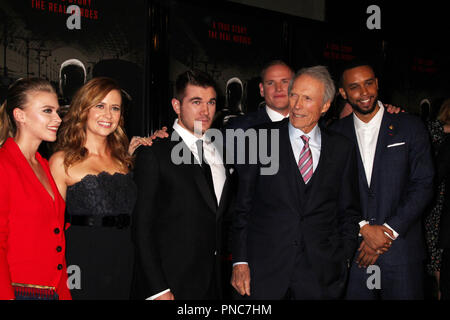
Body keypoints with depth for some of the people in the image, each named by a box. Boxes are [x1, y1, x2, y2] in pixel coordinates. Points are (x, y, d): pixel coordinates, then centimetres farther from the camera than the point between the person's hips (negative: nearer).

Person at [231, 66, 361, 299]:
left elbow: (349, 212, 12)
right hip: (264, 269, -1)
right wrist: (240, 262, -5)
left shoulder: (343, 148, 6)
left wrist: (343, 259, 3)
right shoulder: (260, 138, 0)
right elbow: (242, 205, 0)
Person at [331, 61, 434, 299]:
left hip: (401, 250, -1)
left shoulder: (410, 127, 2)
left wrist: (388, 231, -10)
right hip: (353, 251, 1)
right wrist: (364, 228, -11)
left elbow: (423, 185, -3)